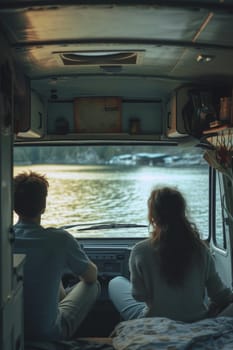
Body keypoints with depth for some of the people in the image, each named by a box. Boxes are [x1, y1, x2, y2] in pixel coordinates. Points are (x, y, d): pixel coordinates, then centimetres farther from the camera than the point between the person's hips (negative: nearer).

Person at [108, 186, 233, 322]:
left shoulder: (140, 251, -21)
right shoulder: (200, 248, -13)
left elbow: (139, 296, -11)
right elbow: (219, 293, -6)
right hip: (197, 322, 3)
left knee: (116, 283, 22)